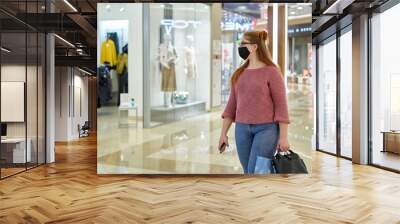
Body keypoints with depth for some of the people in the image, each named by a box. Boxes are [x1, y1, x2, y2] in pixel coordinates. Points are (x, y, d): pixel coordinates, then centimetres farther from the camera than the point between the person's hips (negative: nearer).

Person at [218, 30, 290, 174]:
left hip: (266, 128, -5)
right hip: (242, 129, 6)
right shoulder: (239, 73, 10)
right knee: (248, 171, 10)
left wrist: (283, 137, -11)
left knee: (255, 172, -8)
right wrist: (223, 133, 10)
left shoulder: (271, 71, -6)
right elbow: (232, 104, 12)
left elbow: (281, 104, -8)